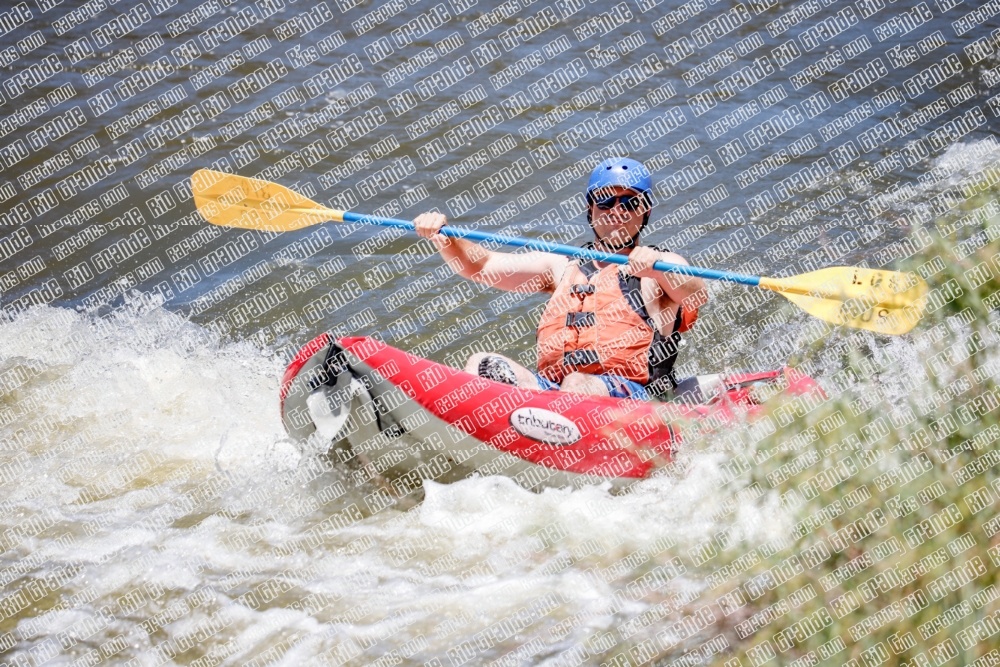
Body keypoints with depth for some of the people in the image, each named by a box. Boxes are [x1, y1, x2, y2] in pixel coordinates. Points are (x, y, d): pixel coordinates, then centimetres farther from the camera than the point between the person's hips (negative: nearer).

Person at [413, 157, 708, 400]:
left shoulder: (662, 266, 14)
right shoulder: (564, 268, 27)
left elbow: (698, 297, -9)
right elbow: (481, 266, 19)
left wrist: (657, 269, -29)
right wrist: (442, 236, 0)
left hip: (632, 394, -4)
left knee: (578, 385, -36)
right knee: (482, 364, -21)